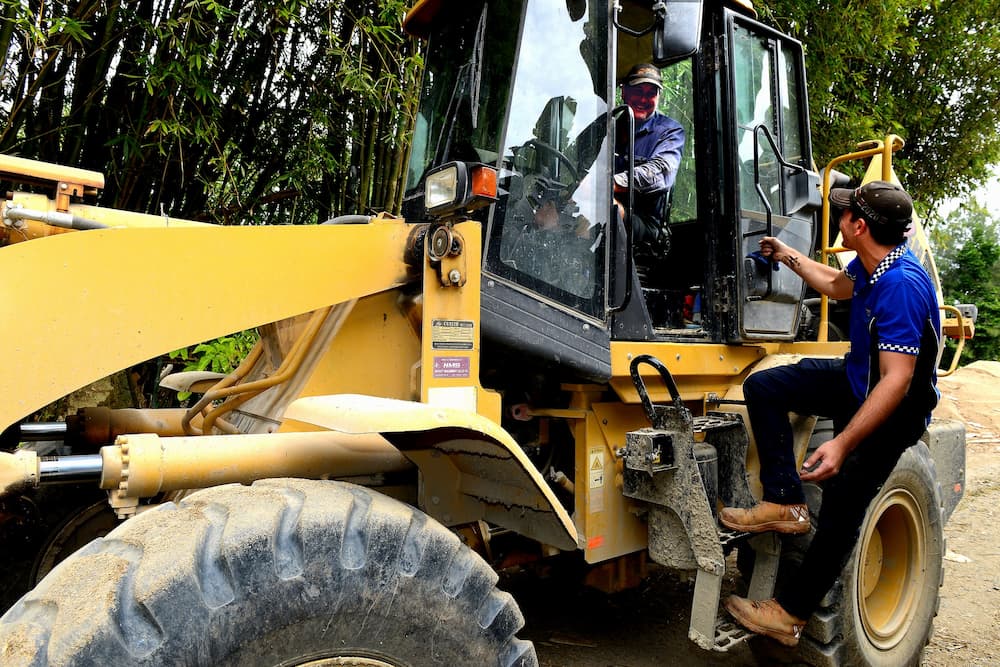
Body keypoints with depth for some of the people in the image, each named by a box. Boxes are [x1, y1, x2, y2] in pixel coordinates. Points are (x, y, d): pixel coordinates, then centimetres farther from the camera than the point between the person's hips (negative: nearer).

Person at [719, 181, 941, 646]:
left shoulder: (901, 285, -31)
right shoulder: (869, 264, -3)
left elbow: (897, 381, -34)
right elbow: (838, 286, 24)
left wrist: (843, 443, -38)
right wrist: (787, 256, 30)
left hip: (894, 407, -9)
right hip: (856, 379, 9)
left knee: (842, 502, -7)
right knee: (762, 387, -4)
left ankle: (792, 612, 7)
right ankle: (784, 503, -5)